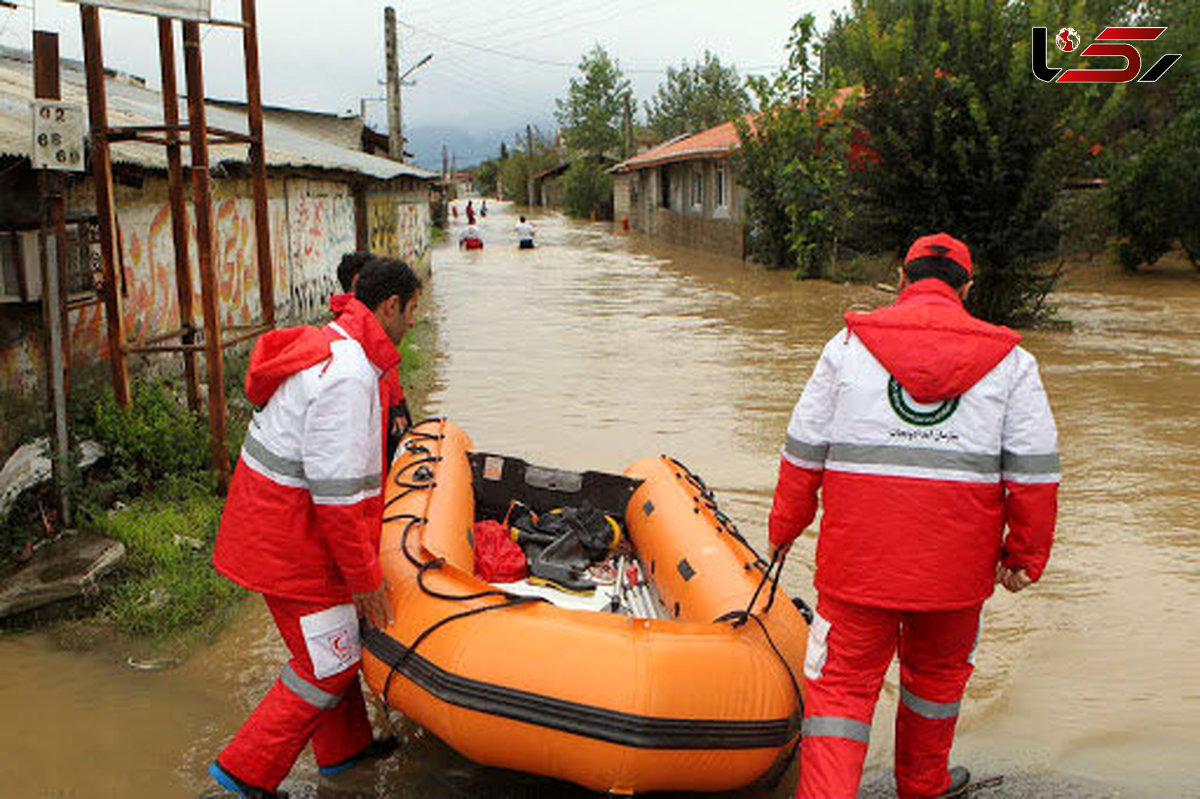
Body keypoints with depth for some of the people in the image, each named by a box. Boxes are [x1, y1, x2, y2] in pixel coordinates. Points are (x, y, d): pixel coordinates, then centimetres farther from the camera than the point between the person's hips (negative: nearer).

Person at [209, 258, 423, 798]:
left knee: (339, 640, 22)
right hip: (291, 541, -10)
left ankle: (344, 747, 39)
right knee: (329, 665, 3)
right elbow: (337, 493, -26)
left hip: (269, 523, 10)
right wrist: (366, 579, -18)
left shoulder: (327, 343, 7)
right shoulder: (347, 377, -26)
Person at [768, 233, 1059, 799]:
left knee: (842, 681, 6)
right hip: (957, 562, 2)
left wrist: (784, 528, 16)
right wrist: (1025, 555, 12)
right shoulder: (1009, 361, 4)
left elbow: (804, 449, 5)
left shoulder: (849, 344, 2)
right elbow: (1034, 472, 2)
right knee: (938, 671, 23)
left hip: (858, 555, -1)